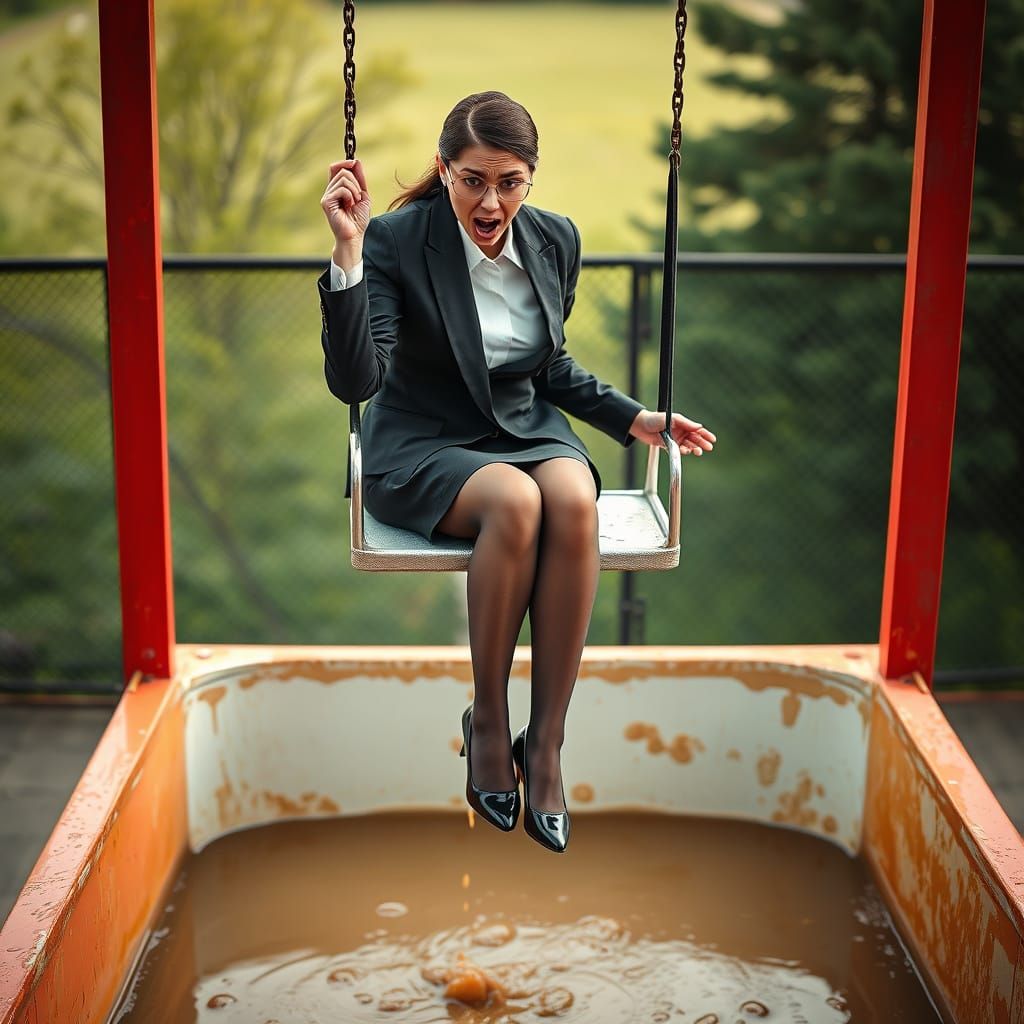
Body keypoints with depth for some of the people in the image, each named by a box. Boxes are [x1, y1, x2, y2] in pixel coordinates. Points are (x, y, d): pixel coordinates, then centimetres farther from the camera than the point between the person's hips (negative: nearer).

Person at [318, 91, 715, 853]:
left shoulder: (556, 239, 2)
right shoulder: (397, 240, -12)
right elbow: (355, 380, -22)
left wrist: (632, 419, 6)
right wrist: (347, 255, -30)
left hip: (527, 430, 4)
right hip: (423, 447, -3)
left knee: (573, 498, -32)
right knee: (514, 501, -36)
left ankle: (546, 740, -21)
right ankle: (487, 723, -15)